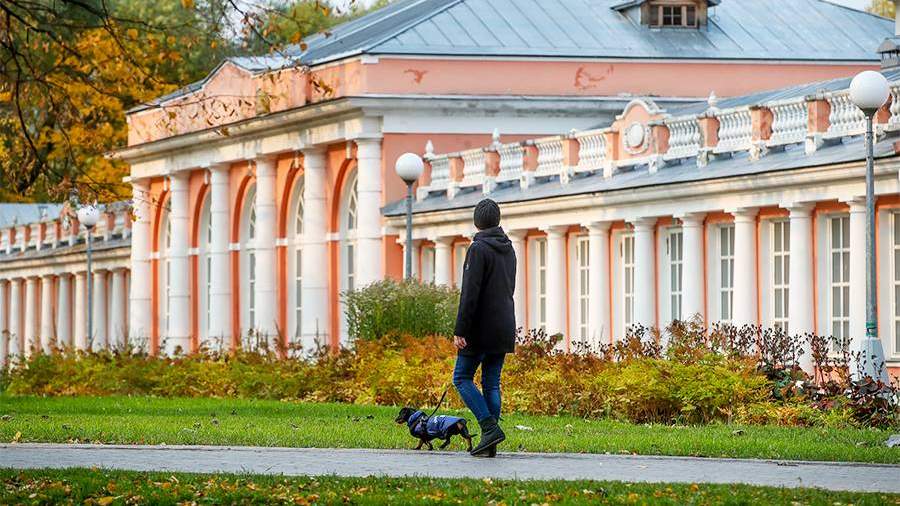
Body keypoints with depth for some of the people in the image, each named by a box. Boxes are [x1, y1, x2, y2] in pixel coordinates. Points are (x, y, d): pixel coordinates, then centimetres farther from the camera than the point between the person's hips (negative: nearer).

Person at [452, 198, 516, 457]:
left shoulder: (478, 249, -12)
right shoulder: (509, 249, 12)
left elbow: (470, 293, -18)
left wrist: (460, 330, -17)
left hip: (481, 329, -7)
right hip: (504, 329, 7)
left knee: (462, 378, 2)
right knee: (492, 383, 9)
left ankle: (490, 427, -13)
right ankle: (490, 443, 5)